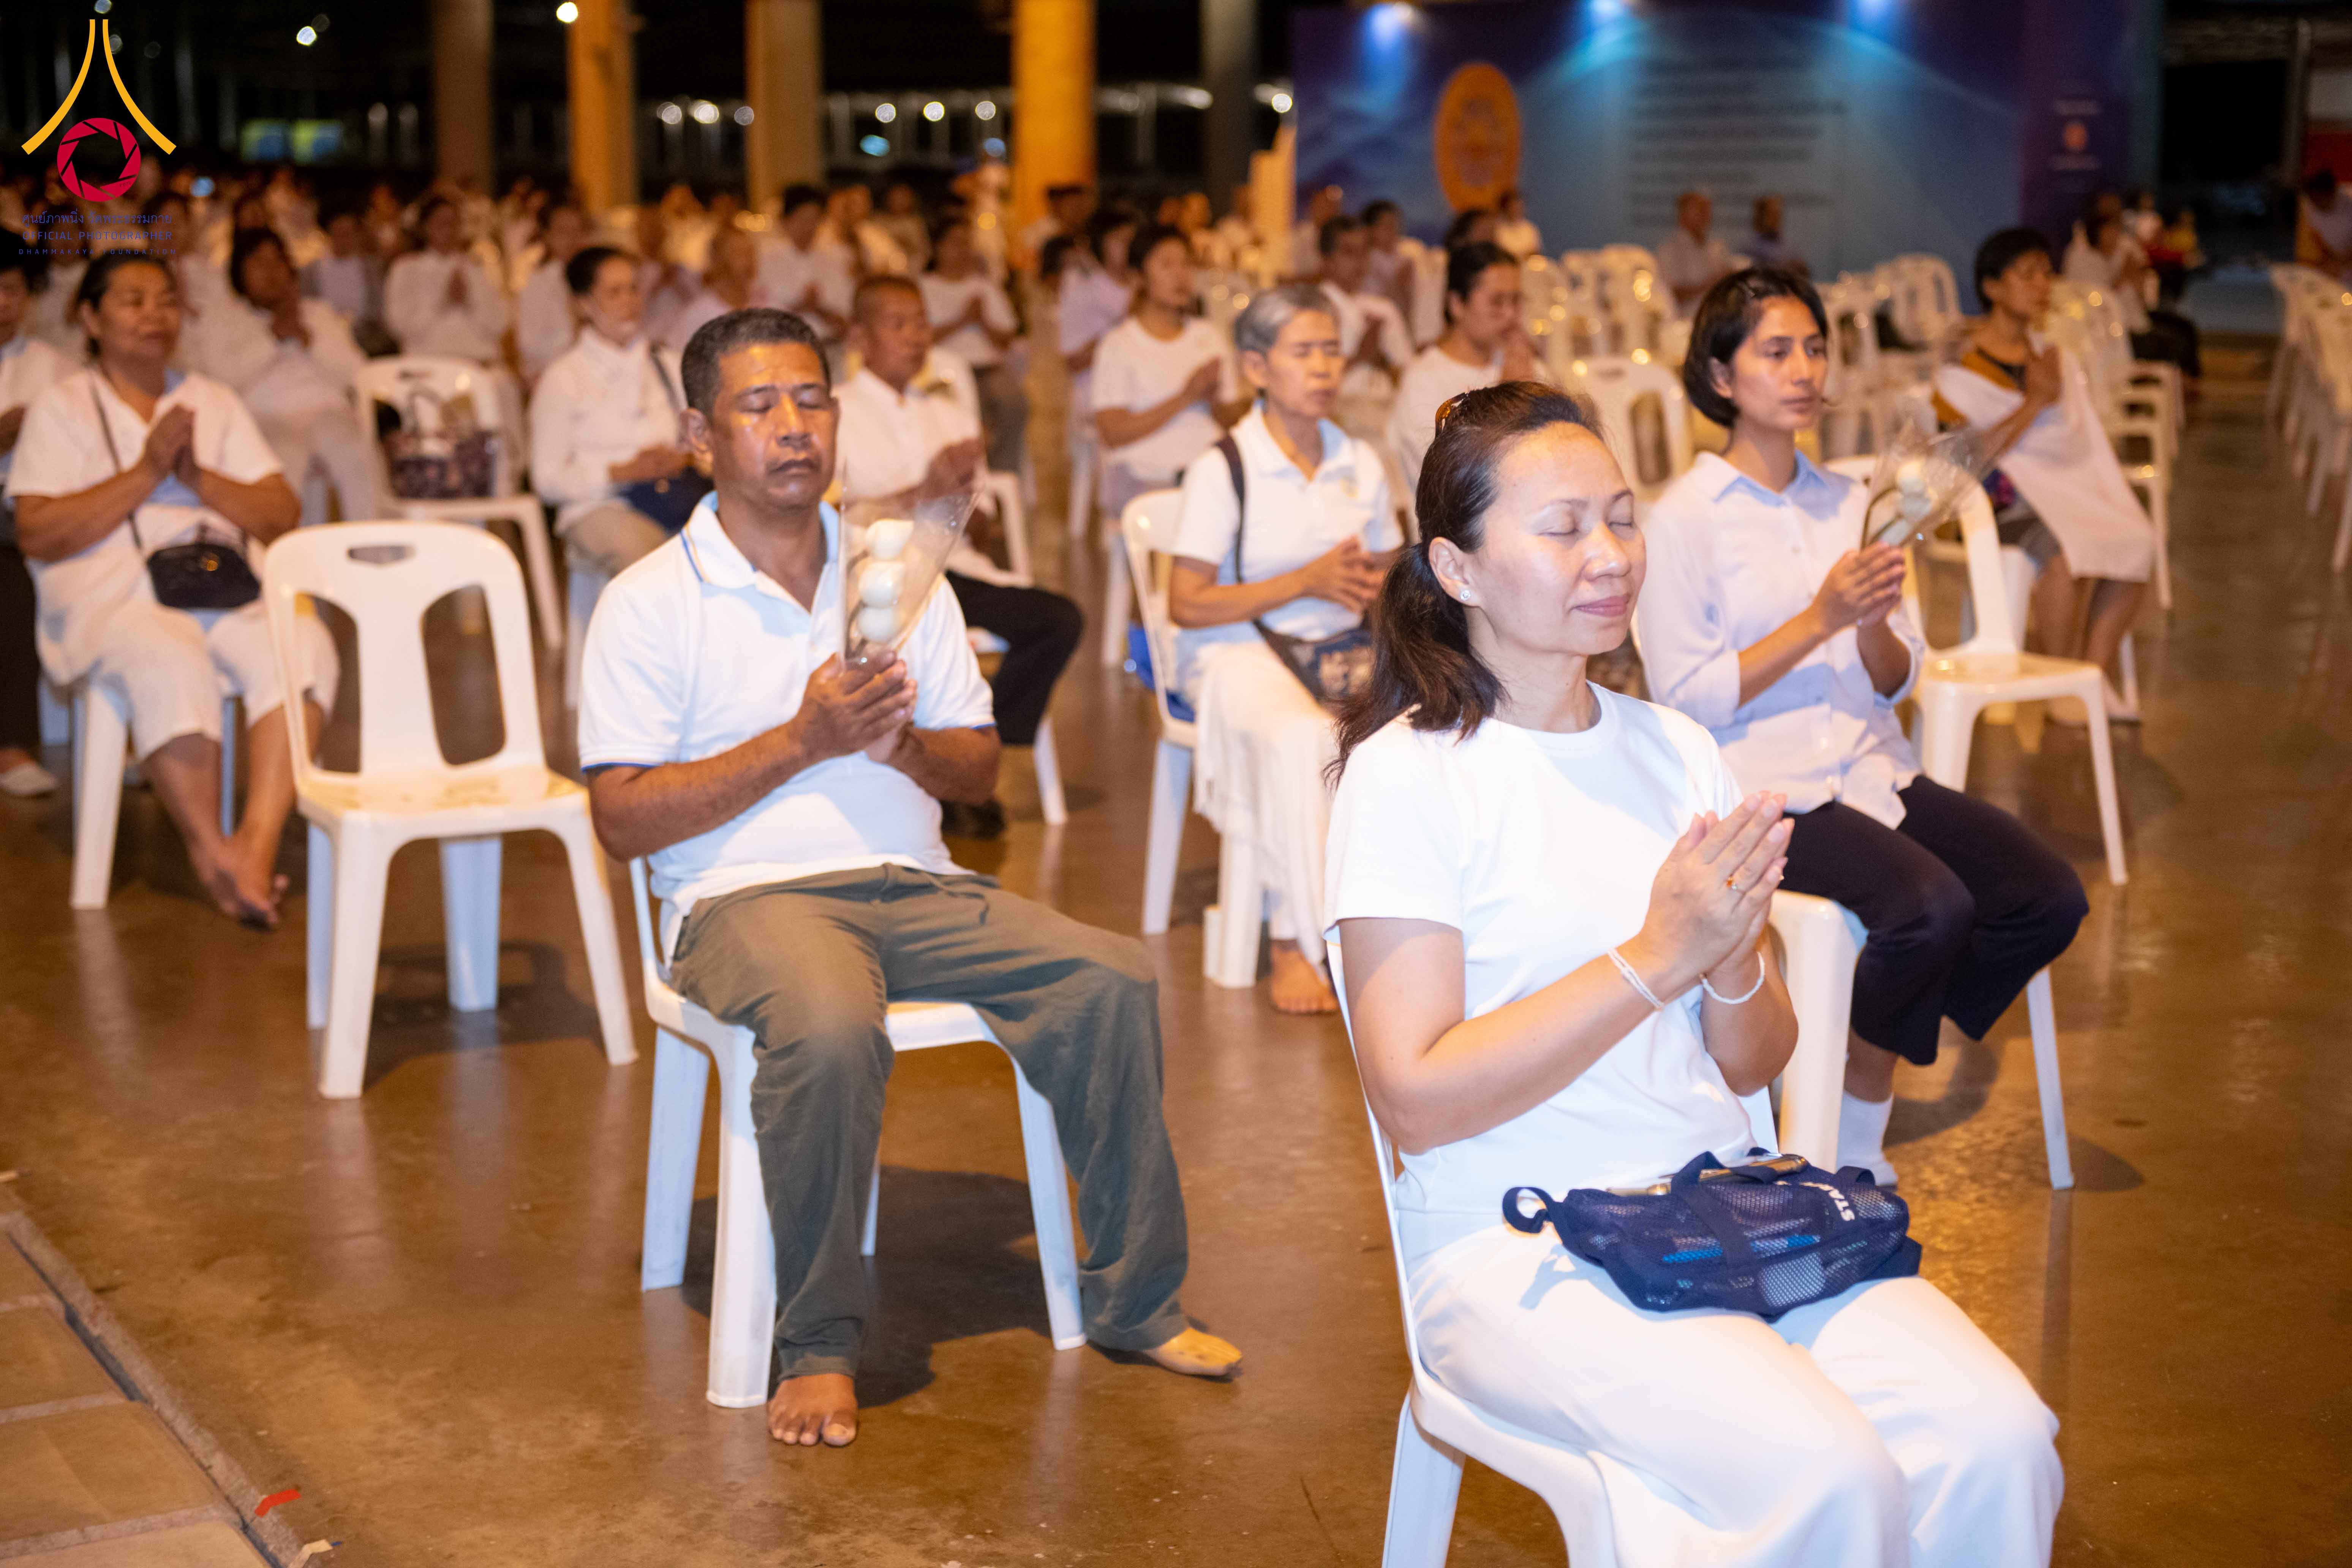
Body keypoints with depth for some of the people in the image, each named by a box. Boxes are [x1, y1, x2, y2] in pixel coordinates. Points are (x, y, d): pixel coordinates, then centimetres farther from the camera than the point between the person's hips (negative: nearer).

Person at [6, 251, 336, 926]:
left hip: (225, 588, 4)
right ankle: (211, 853, -27)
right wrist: (146, 473, -8)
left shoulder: (213, 401, 22)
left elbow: (283, 516, 13)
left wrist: (197, 477, -4)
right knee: (172, 662, -38)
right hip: (108, 593, -3)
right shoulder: (61, 408, 10)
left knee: (304, 642, -31)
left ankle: (257, 840, -37)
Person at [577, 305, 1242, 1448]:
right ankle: (818, 1344, -20)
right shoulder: (649, 604, 3)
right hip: (747, 895, -4)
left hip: (914, 884, 5)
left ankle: (1132, 1298, -7)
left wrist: (904, 744, -7)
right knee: (828, 1027, -38)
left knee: (1114, 976, -20)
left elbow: (978, 767, 17)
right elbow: (623, 819, -5)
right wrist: (803, 742, -12)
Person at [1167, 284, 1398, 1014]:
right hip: (1242, 653, -4)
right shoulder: (1223, 468, -5)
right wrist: (1306, 583, -14)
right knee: (1300, 737, -38)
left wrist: (1380, 592, -4)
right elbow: (1186, 604, -8)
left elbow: (1388, 572, 22)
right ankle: (1293, 944, -28)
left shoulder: (1361, 463, 12)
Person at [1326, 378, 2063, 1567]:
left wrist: (1735, 964, -9)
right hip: (1522, 1247, -6)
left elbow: (1753, 1069, 14)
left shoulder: (1678, 751, 13)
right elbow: (1416, 1099, -13)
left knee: (1997, 1441, -18)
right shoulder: (1409, 773, -6)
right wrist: (1656, 958, -15)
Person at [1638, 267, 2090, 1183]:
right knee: (1933, 908, -29)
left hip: (1869, 770, 6)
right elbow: (1687, 702, -10)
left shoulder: (1848, 504, 15)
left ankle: (1868, 1058, 4)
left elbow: (1896, 684, 13)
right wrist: (1819, 620, -16)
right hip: (1756, 789, -6)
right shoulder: (1683, 518, -3)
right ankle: (1852, 1144, -7)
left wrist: (1874, 624, -9)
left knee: (2048, 899, -14)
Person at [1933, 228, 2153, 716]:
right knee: (2064, 553, -35)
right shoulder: (1963, 372, -5)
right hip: (2005, 499, -7)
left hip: (2073, 487, 7)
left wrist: (2114, 482, 3)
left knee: (2137, 540, -19)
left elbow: (2089, 434, 21)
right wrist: (2035, 403, -18)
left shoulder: (2055, 356, 19)